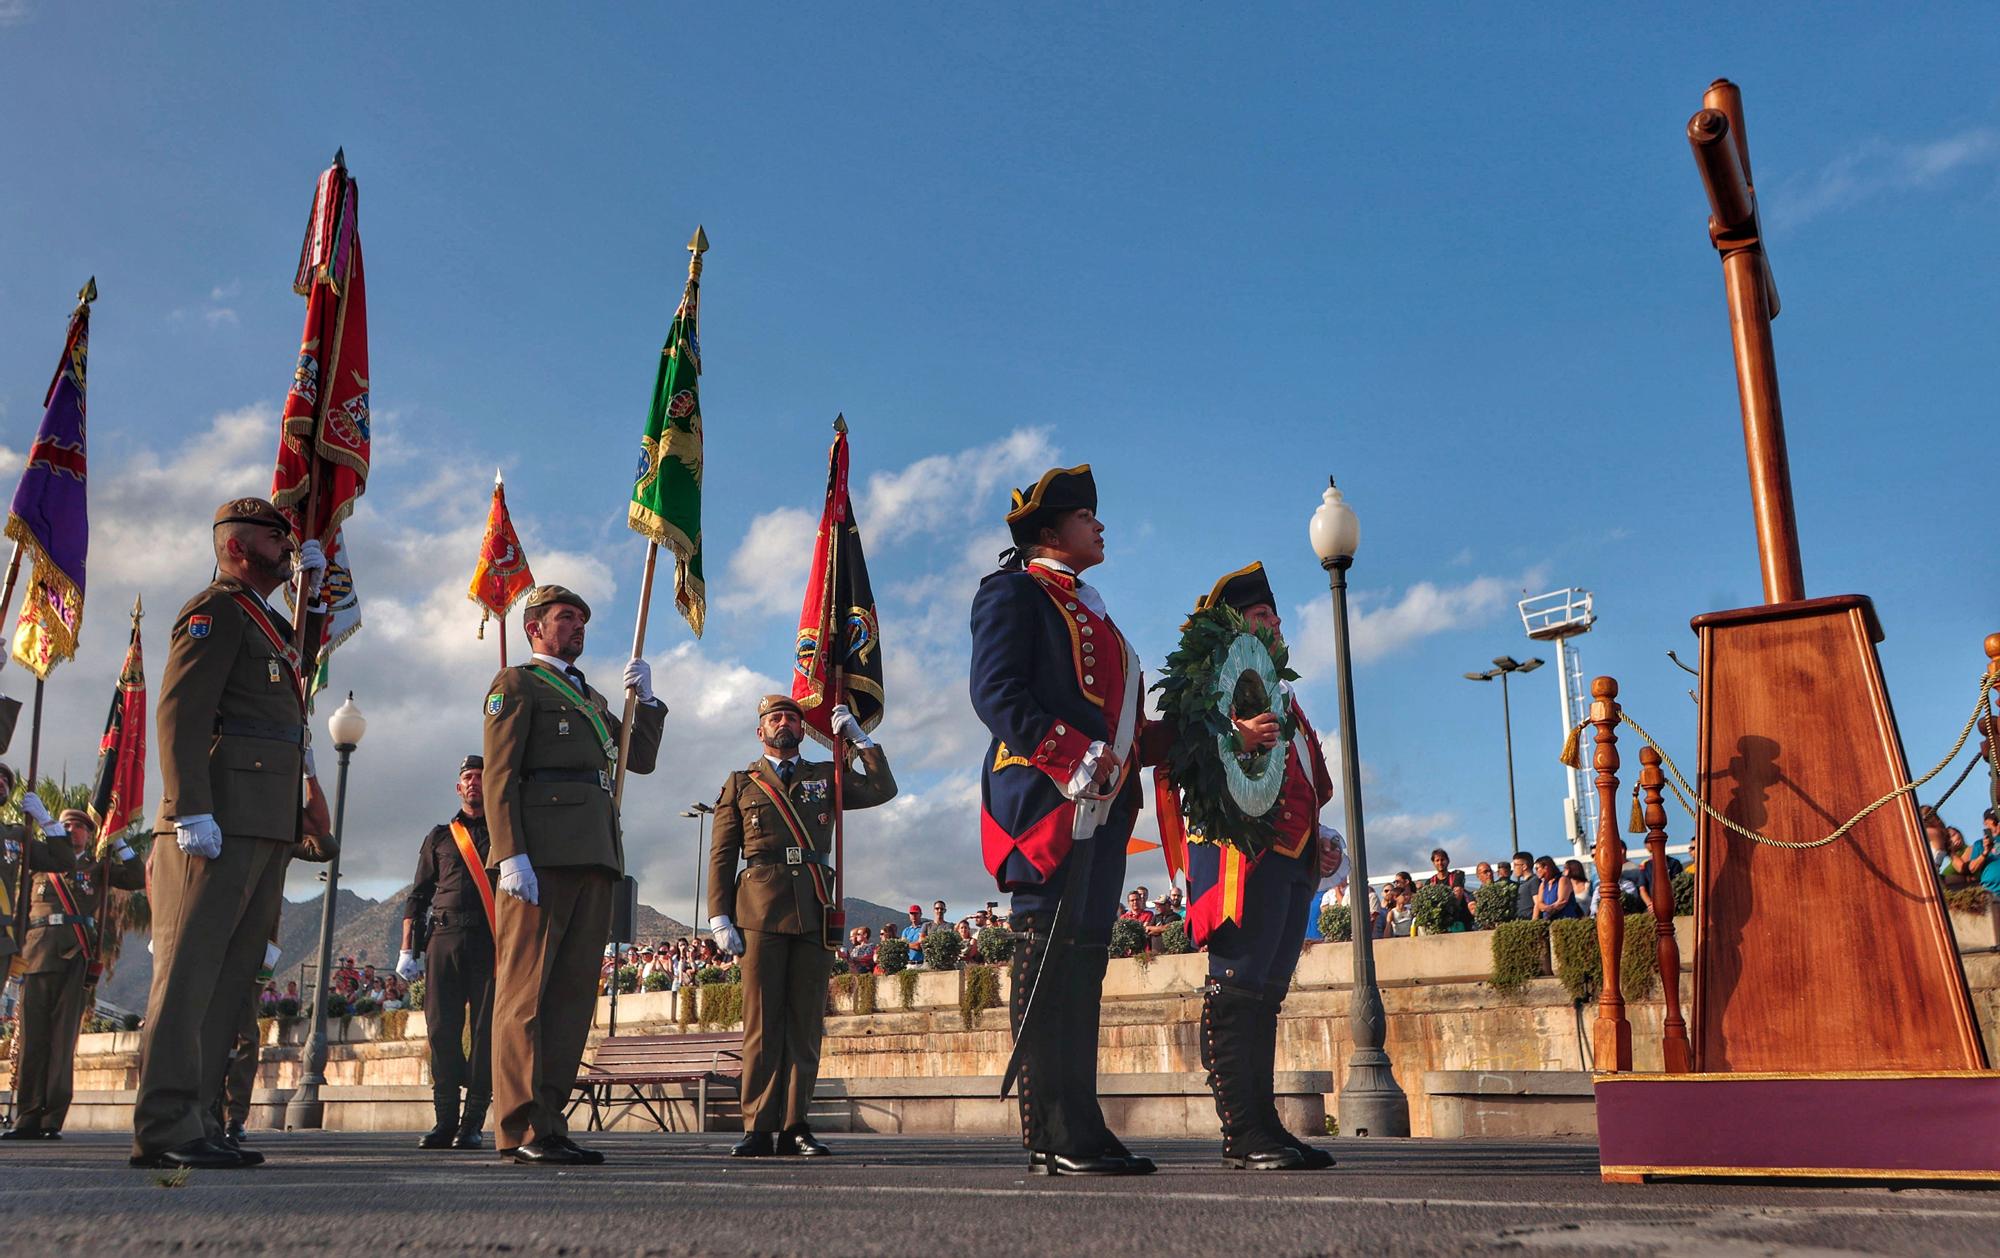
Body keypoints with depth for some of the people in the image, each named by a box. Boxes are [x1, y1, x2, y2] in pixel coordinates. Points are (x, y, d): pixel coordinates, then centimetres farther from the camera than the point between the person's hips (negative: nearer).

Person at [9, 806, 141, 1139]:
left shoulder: (98, 868, 20)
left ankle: (52, 1120, -5)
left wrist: (118, 842, 5)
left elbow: (137, 878, 9)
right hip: (39, 953, 1)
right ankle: (27, 1117, 1)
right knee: (32, 1034, -3)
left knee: (63, 1036, -5)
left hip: (77, 956, -1)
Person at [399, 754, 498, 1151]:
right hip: (444, 939, 2)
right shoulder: (439, 837, 18)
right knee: (442, 1030, -2)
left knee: (485, 1032, -4)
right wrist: (407, 949, 8)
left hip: (492, 943, -2)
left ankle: (472, 1123, 0)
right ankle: (444, 1121, 4)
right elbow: (418, 895, 17)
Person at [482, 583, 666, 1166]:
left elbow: (641, 759, 26)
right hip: (540, 854, -8)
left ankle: (549, 1123, 8)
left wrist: (645, 698, 13)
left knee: (574, 990, 4)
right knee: (527, 989, -7)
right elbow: (498, 775, -4)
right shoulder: (517, 683, 7)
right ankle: (521, 1131, -7)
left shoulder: (592, 698, 29)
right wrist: (511, 854, -16)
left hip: (594, 855, 8)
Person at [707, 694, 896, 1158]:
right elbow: (722, 855, 9)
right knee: (762, 1022, -4)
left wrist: (857, 737, 8)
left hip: (816, 911, 2)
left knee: (806, 1022, 1)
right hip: (761, 912, -2)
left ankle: (795, 1127, 5)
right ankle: (759, 1129, -2)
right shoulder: (741, 784, 15)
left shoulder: (825, 777, 20)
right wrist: (720, 917, -1)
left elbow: (883, 790, 9)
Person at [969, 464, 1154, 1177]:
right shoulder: (1014, 591, 0)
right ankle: (1057, 1140, -7)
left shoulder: (1087, 609, 27)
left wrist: (1125, 778, 13)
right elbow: (995, 692, -13)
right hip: (1049, 800, -9)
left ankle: (1082, 1134, 11)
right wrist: (1072, 757, -20)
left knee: (1082, 961, 7)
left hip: (1101, 806, 9)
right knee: (1050, 958, -9)